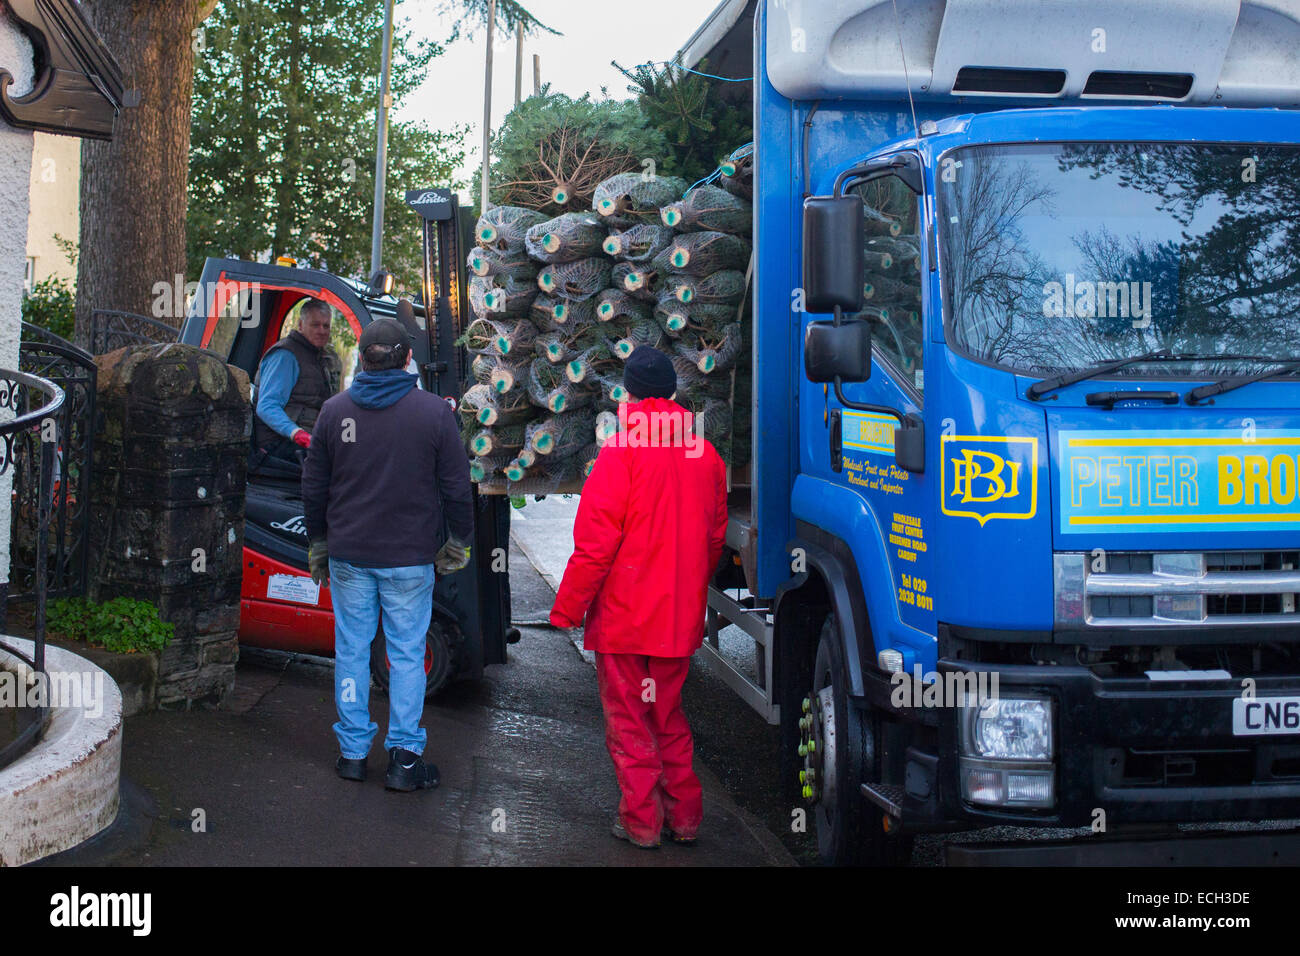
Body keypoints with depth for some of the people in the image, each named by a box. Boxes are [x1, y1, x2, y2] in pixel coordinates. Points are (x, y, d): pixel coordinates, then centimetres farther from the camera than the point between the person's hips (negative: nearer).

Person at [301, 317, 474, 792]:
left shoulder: (334, 410, 1)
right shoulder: (434, 411, -7)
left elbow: (313, 487, 8)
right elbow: (456, 486, -3)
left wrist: (318, 545, 19)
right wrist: (457, 543, 10)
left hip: (349, 556, 2)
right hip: (410, 557, -2)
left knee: (351, 651, 11)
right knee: (407, 654, 4)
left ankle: (353, 751, 18)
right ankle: (404, 757, 6)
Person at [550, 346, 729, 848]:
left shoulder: (623, 451, -14)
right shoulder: (705, 454, 3)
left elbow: (595, 543, -15)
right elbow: (714, 539, 12)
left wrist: (566, 609, -7)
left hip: (624, 615, -5)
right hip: (680, 617, 5)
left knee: (628, 721, 7)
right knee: (669, 717, 18)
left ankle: (641, 821, 12)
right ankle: (684, 815, 21)